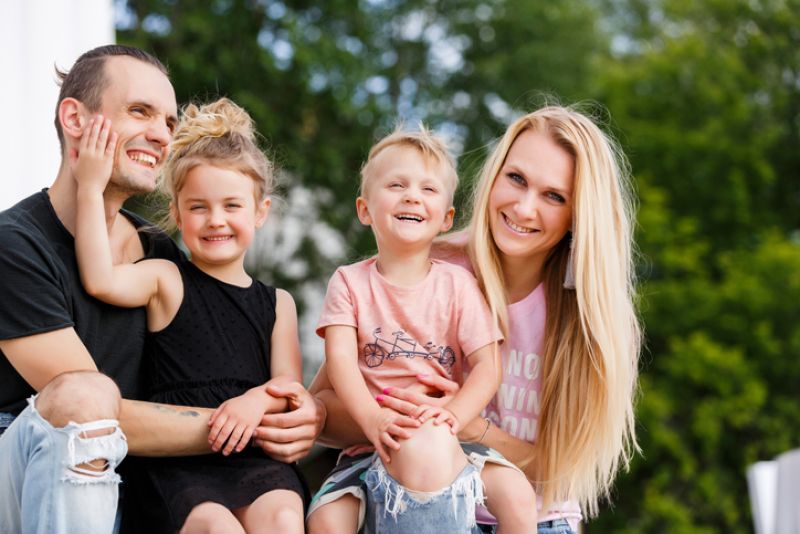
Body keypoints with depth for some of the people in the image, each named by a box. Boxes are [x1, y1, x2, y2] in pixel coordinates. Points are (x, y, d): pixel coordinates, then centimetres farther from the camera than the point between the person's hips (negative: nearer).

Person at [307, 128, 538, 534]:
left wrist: (453, 414, -23)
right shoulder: (349, 282, 4)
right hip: (370, 441, -1)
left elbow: (487, 367, -3)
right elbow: (340, 359, -8)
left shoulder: (458, 284, 5)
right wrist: (372, 418, -26)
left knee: (517, 495, -23)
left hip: (447, 441, 1)